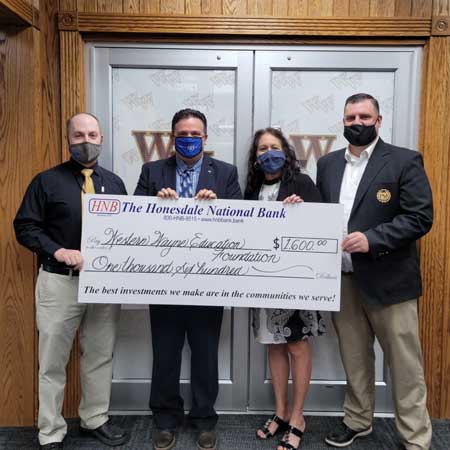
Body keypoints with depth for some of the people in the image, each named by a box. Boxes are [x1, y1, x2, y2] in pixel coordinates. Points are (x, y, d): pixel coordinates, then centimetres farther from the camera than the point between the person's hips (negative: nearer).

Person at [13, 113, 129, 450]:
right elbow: (25, 227, -3)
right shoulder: (46, 181, 0)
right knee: (53, 361, 6)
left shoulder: (114, 183, 10)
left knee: (101, 356, 14)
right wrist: (60, 252, -16)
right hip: (60, 281, -3)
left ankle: (95, 420, 33)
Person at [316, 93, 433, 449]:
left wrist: (372, 239, -22)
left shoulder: (405, 161, -5)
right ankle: (357, 421, 36)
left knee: (405, 364, 6)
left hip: (387, 279, -4)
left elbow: (421, 217, -12)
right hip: (342, 278, 5)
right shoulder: (328, 163, 11)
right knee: (354, 357, 17)